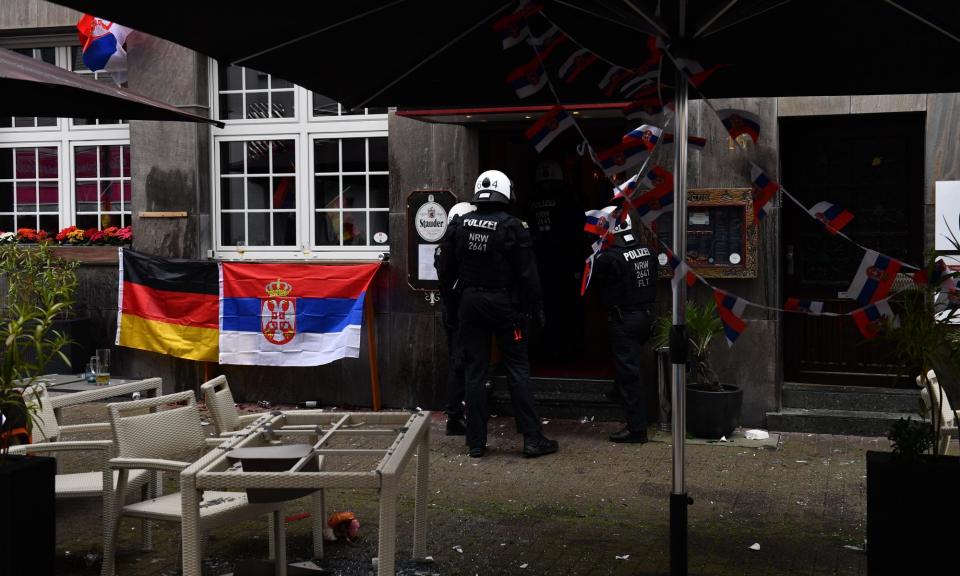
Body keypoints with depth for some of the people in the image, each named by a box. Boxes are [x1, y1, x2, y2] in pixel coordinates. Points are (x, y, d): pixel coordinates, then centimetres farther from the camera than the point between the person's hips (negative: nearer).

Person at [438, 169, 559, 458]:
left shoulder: (459, 225, 2)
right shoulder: (513, 227, -11)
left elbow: (446, 269, 8)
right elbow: (527, 273, -10)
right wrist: (535, 306, -1)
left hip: (470, 302, 4)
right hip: (504, 304, -3)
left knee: (475, 370, 8)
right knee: (518, 369, 2)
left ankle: (476, 442, 10)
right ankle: (533, 439, 3)